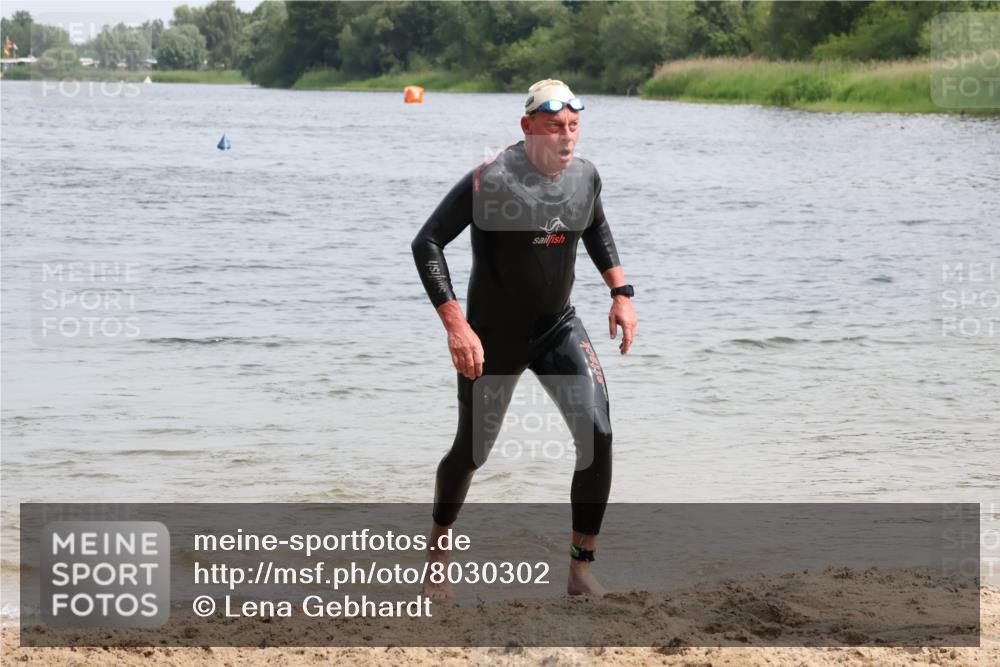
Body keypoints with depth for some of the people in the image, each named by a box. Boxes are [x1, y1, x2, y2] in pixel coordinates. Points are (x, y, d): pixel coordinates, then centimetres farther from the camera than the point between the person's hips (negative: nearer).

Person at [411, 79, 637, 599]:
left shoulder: (584, 176, -4)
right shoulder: (491, 180, -22)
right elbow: (426, 244, -22)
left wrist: (620, 291, 9)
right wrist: (455, 325, -30)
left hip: (559, 328, 4)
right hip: (494, 339, -4)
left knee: (598, 435, -14)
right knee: (472, 452, 6)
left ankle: (581, 570, -4)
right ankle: (437, 554, 33)